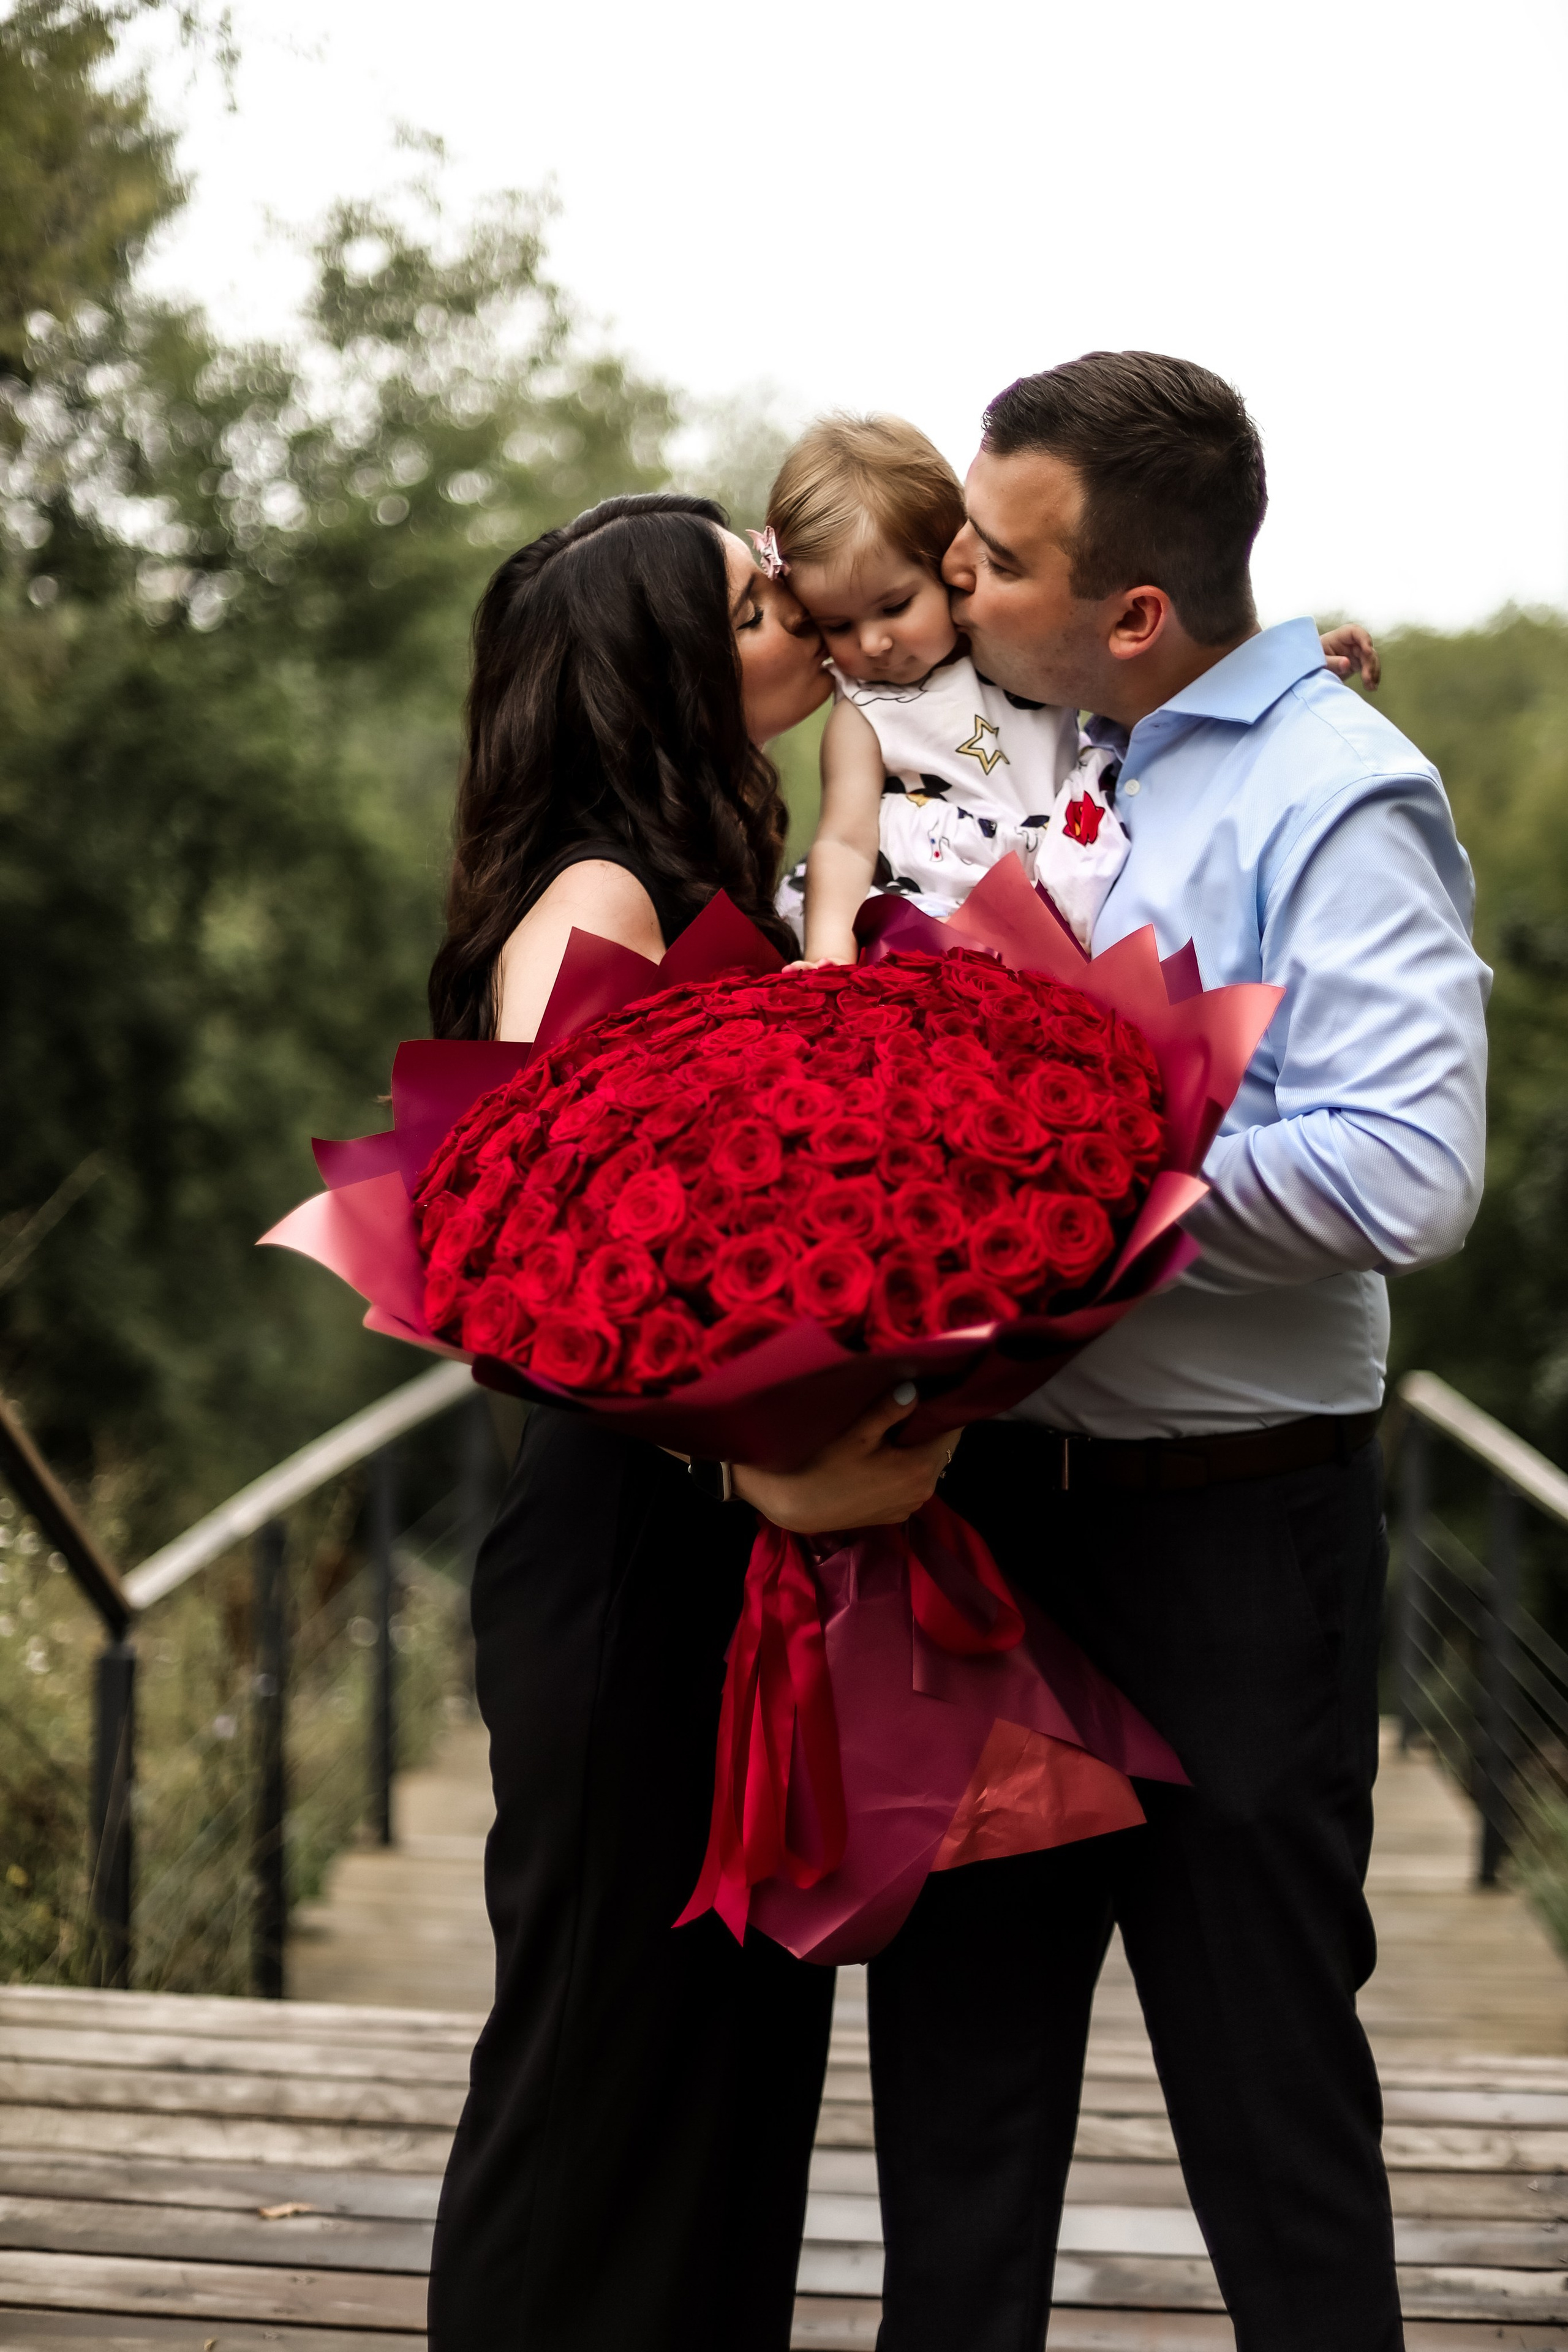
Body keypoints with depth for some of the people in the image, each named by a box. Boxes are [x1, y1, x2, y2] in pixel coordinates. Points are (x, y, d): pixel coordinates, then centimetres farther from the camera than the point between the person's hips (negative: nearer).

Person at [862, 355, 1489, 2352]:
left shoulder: (1335, 800, -14)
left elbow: (1404, 1177, -26)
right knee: (961, 2021, 17)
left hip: (1226, 1531, -8)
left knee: (1260, 2055, 3)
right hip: (999, 1492, 8)